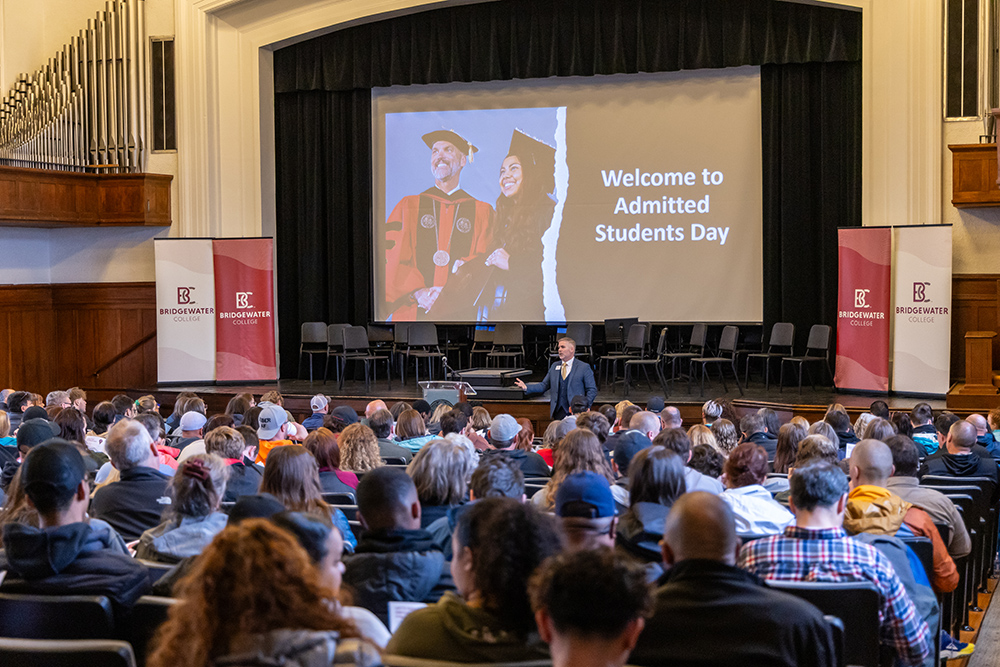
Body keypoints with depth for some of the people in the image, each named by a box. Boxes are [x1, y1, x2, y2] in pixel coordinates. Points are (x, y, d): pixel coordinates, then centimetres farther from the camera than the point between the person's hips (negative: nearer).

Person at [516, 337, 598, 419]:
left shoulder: (584, 368, 0)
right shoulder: (554, 366, 14)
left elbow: (592, 390, 0)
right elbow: (544, 385, 14)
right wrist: (526, 387, 0)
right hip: (558, 412, 4)